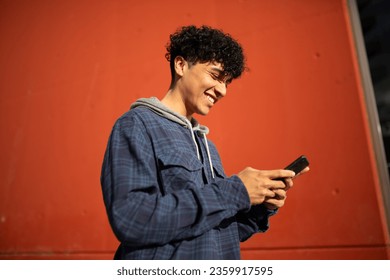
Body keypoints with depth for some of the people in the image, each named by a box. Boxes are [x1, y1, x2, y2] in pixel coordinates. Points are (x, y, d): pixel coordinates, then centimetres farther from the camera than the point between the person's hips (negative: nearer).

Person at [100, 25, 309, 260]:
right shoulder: (137, 125, -11)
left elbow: (219, 234, 11)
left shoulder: (207, 146, 9)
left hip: (220, 265, 7)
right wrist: (232, 192, -22)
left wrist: (261, 208, -7)